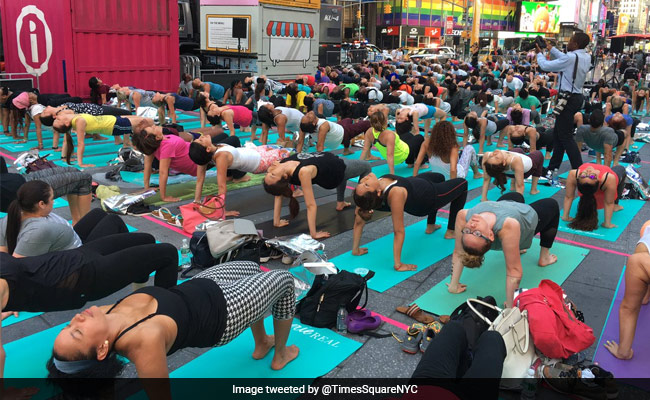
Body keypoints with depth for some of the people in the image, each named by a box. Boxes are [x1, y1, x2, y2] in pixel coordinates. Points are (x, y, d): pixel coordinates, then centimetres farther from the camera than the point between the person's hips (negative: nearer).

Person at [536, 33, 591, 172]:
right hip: (577, 97, 9)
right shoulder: (586, 57, 7)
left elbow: (545, 65, -11)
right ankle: (553, 167, 24)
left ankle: (579, 170, -7)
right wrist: (551, 48, 23)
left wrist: (539, 53, 7)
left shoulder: (571, 57, -19)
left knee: (566, 136, -6)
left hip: (568, 99, -9)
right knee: (558, 133, 17)